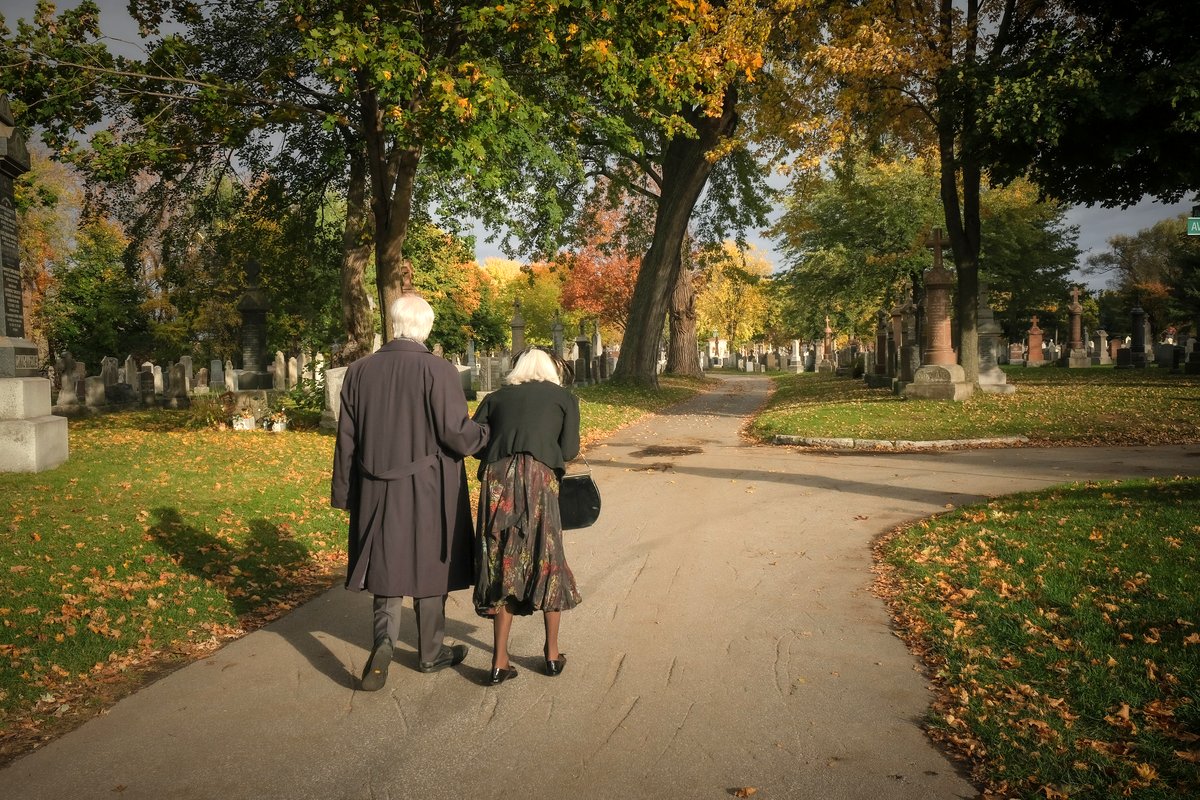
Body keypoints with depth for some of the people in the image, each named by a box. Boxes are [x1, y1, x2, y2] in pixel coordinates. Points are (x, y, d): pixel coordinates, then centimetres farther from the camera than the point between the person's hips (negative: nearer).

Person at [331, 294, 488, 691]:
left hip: (377, 491, 3)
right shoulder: (438, 371, -15)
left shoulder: (360, 371, -1)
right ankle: (431, 653, 26)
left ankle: (384, 639, -6)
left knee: (388, 566, 15)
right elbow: (457, 433, -16)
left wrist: (344, 491, 13)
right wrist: (487, 434, 6)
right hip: (428, 492, -3)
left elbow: (347, 438, 4)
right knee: (428, 567, 12)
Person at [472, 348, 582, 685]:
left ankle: (500, 661, 11)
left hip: (496, 480, 2)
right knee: (547, 564, 13)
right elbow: (569, 449, 6)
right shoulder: (564, 397, 16)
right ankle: (552, 654, 22)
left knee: (503, 567, 11)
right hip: (538, 480, -2)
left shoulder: (496, 397, 21)